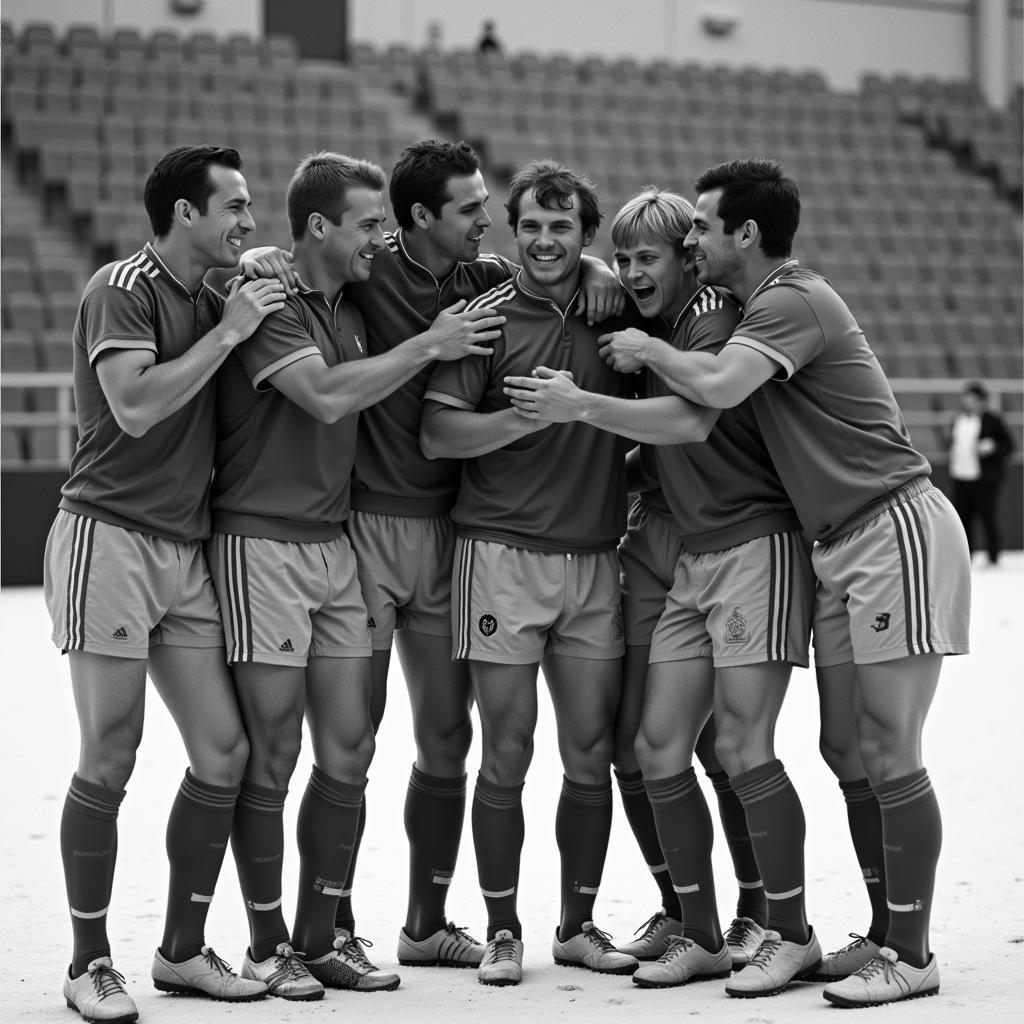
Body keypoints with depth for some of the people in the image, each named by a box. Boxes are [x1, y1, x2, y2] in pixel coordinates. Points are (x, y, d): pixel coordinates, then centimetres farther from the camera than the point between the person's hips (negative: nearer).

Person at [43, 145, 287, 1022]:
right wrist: (227, 333, -14)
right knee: (110, 759, -6)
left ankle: (183, 949, 15)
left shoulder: (213, 303, 17)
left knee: (224, 751, 2)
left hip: (185, 549, 8)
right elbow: (137, 405, -20)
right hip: (109, 539, -7)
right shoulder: (121, 289, -7)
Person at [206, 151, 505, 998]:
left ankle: (321, 935, 17)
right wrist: (429, 346, -17)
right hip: (262, 542, -8)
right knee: (272, 755, -2)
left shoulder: (350, 306, 14)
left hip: (333, 541, 8)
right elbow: (327, 394, -25)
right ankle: (267, 945, 8)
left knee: (347, 753, 7)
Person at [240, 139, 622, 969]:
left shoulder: (491, 279, 5)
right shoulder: (365, 272, -7)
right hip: (365, 522, -5)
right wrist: (264, 261, -23)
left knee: (446, 737, 10)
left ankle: (427, 923, 21)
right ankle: (333, 923, 8)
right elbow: (264, 263, -1)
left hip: (450, 528, 5)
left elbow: (562, 249, 18)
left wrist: (599, 272, -3)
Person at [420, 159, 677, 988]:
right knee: (507, 754, -1)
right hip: (504, 554, -3)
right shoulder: (488, 318, -2)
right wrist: (533, 413, -20)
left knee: (591, 754, 6)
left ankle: (579, 924, 19)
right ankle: (502, 929, 9)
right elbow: (437, 434, -9)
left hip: (594, 558, 4)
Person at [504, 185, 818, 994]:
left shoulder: (716, 315, -7)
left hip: (754, 543, -8)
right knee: (661, 747, 2)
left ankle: (791, 933, 0)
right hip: (686, 557, 8)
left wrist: (583, 406, -28)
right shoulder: (650, 330, 16)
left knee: (741, 744, -11)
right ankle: (703, 934, 12)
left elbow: (692, 416, -24)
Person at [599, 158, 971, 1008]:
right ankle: (889, 933, 16)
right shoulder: (761, 302, 16)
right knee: (847, 748, 9)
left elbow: (718, 387, -28)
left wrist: (645, 349, -12)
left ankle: (912, 955, -3)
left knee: (888, 755, -8)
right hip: (844, 543, 10)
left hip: (895, 530, -10)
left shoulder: (792, 302, -14)